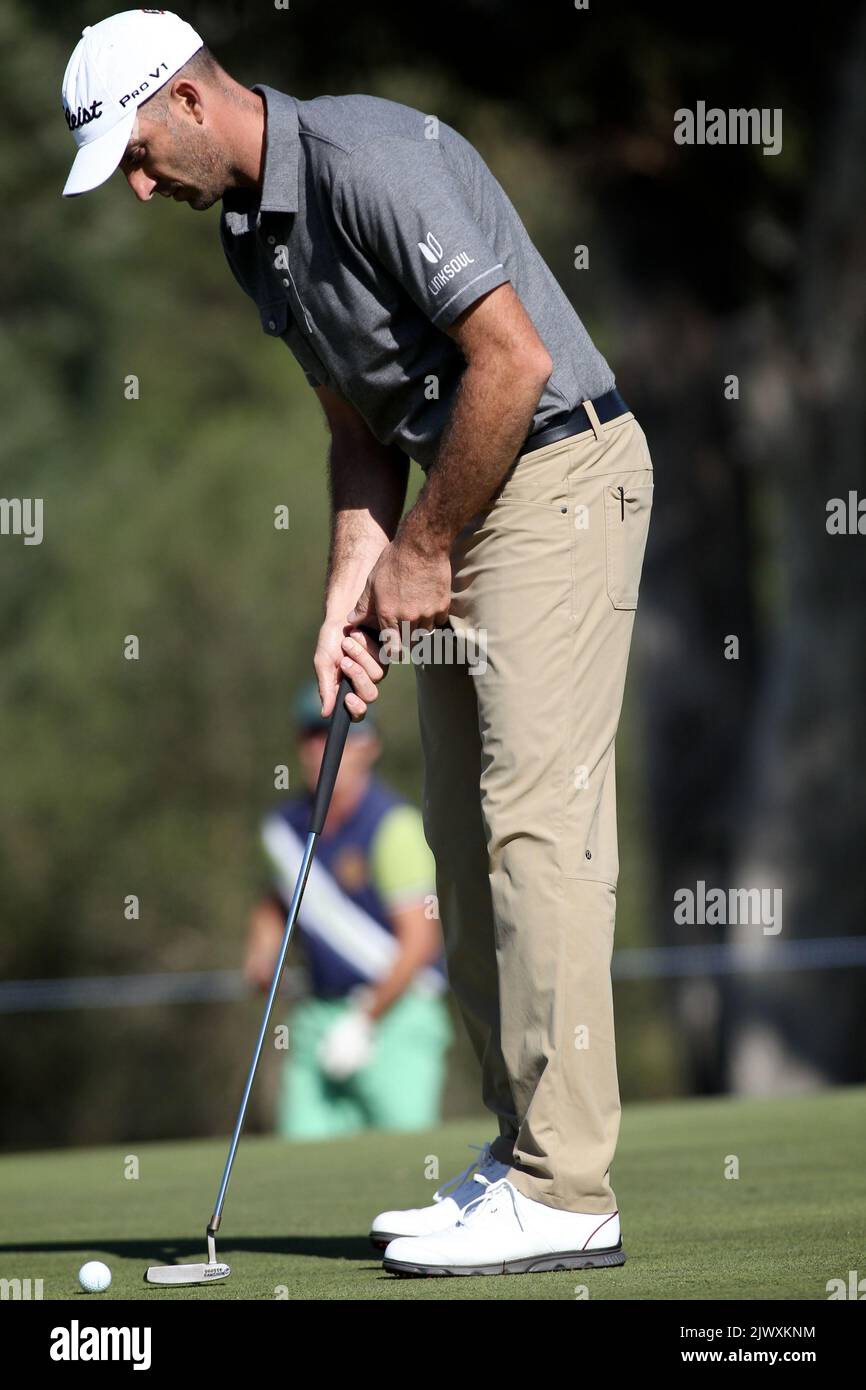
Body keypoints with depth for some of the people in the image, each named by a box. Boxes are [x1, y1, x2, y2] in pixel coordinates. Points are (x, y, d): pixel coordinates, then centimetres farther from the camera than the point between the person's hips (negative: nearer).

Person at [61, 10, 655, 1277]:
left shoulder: (369, 161, -20)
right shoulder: (249, 233, 11)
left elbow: (511, 360, -23)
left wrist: (423, 550, -14)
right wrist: (354, 586, 3)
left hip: (560, 472, -10)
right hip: (462, 501, 10)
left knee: (537, 818, -14)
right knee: (467, 833, 8)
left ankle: (564, 1194, -15)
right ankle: (522, 1157, 12)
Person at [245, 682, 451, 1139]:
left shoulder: (393, 826, -12)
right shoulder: (285, 827, 8)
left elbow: (419, 941, -15)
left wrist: (364, 1024, -15)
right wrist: (261, 954, 8)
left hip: (397, 1016, -6)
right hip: (318, 1017, 6)